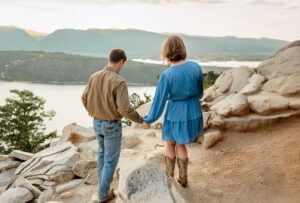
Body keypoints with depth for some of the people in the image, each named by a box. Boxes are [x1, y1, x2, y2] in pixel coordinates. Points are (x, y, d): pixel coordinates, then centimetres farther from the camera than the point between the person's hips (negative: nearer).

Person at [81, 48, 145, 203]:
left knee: (103, 152, 28)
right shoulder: (119, 82, -26)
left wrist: (90, 110, 30)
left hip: (97, 123, 6)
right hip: (112, 126, -6)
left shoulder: (94, 77, -6)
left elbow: (85, 98, 7)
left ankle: (103, 183, 41)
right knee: (111, 159, 12)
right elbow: (125, 109, -29)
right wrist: (141, 120, -11)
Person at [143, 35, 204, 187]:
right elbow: (199, 92, 4)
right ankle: (183, 179, 33)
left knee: (170, 143, 23)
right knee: (180, 145, 24)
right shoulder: (196, 67, -11)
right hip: (193, 112, 4)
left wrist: (148, 120, -3)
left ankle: (169, 177, 35)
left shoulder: (166, 75, -24)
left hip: (175, 113, -4)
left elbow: (159, 101, -17)